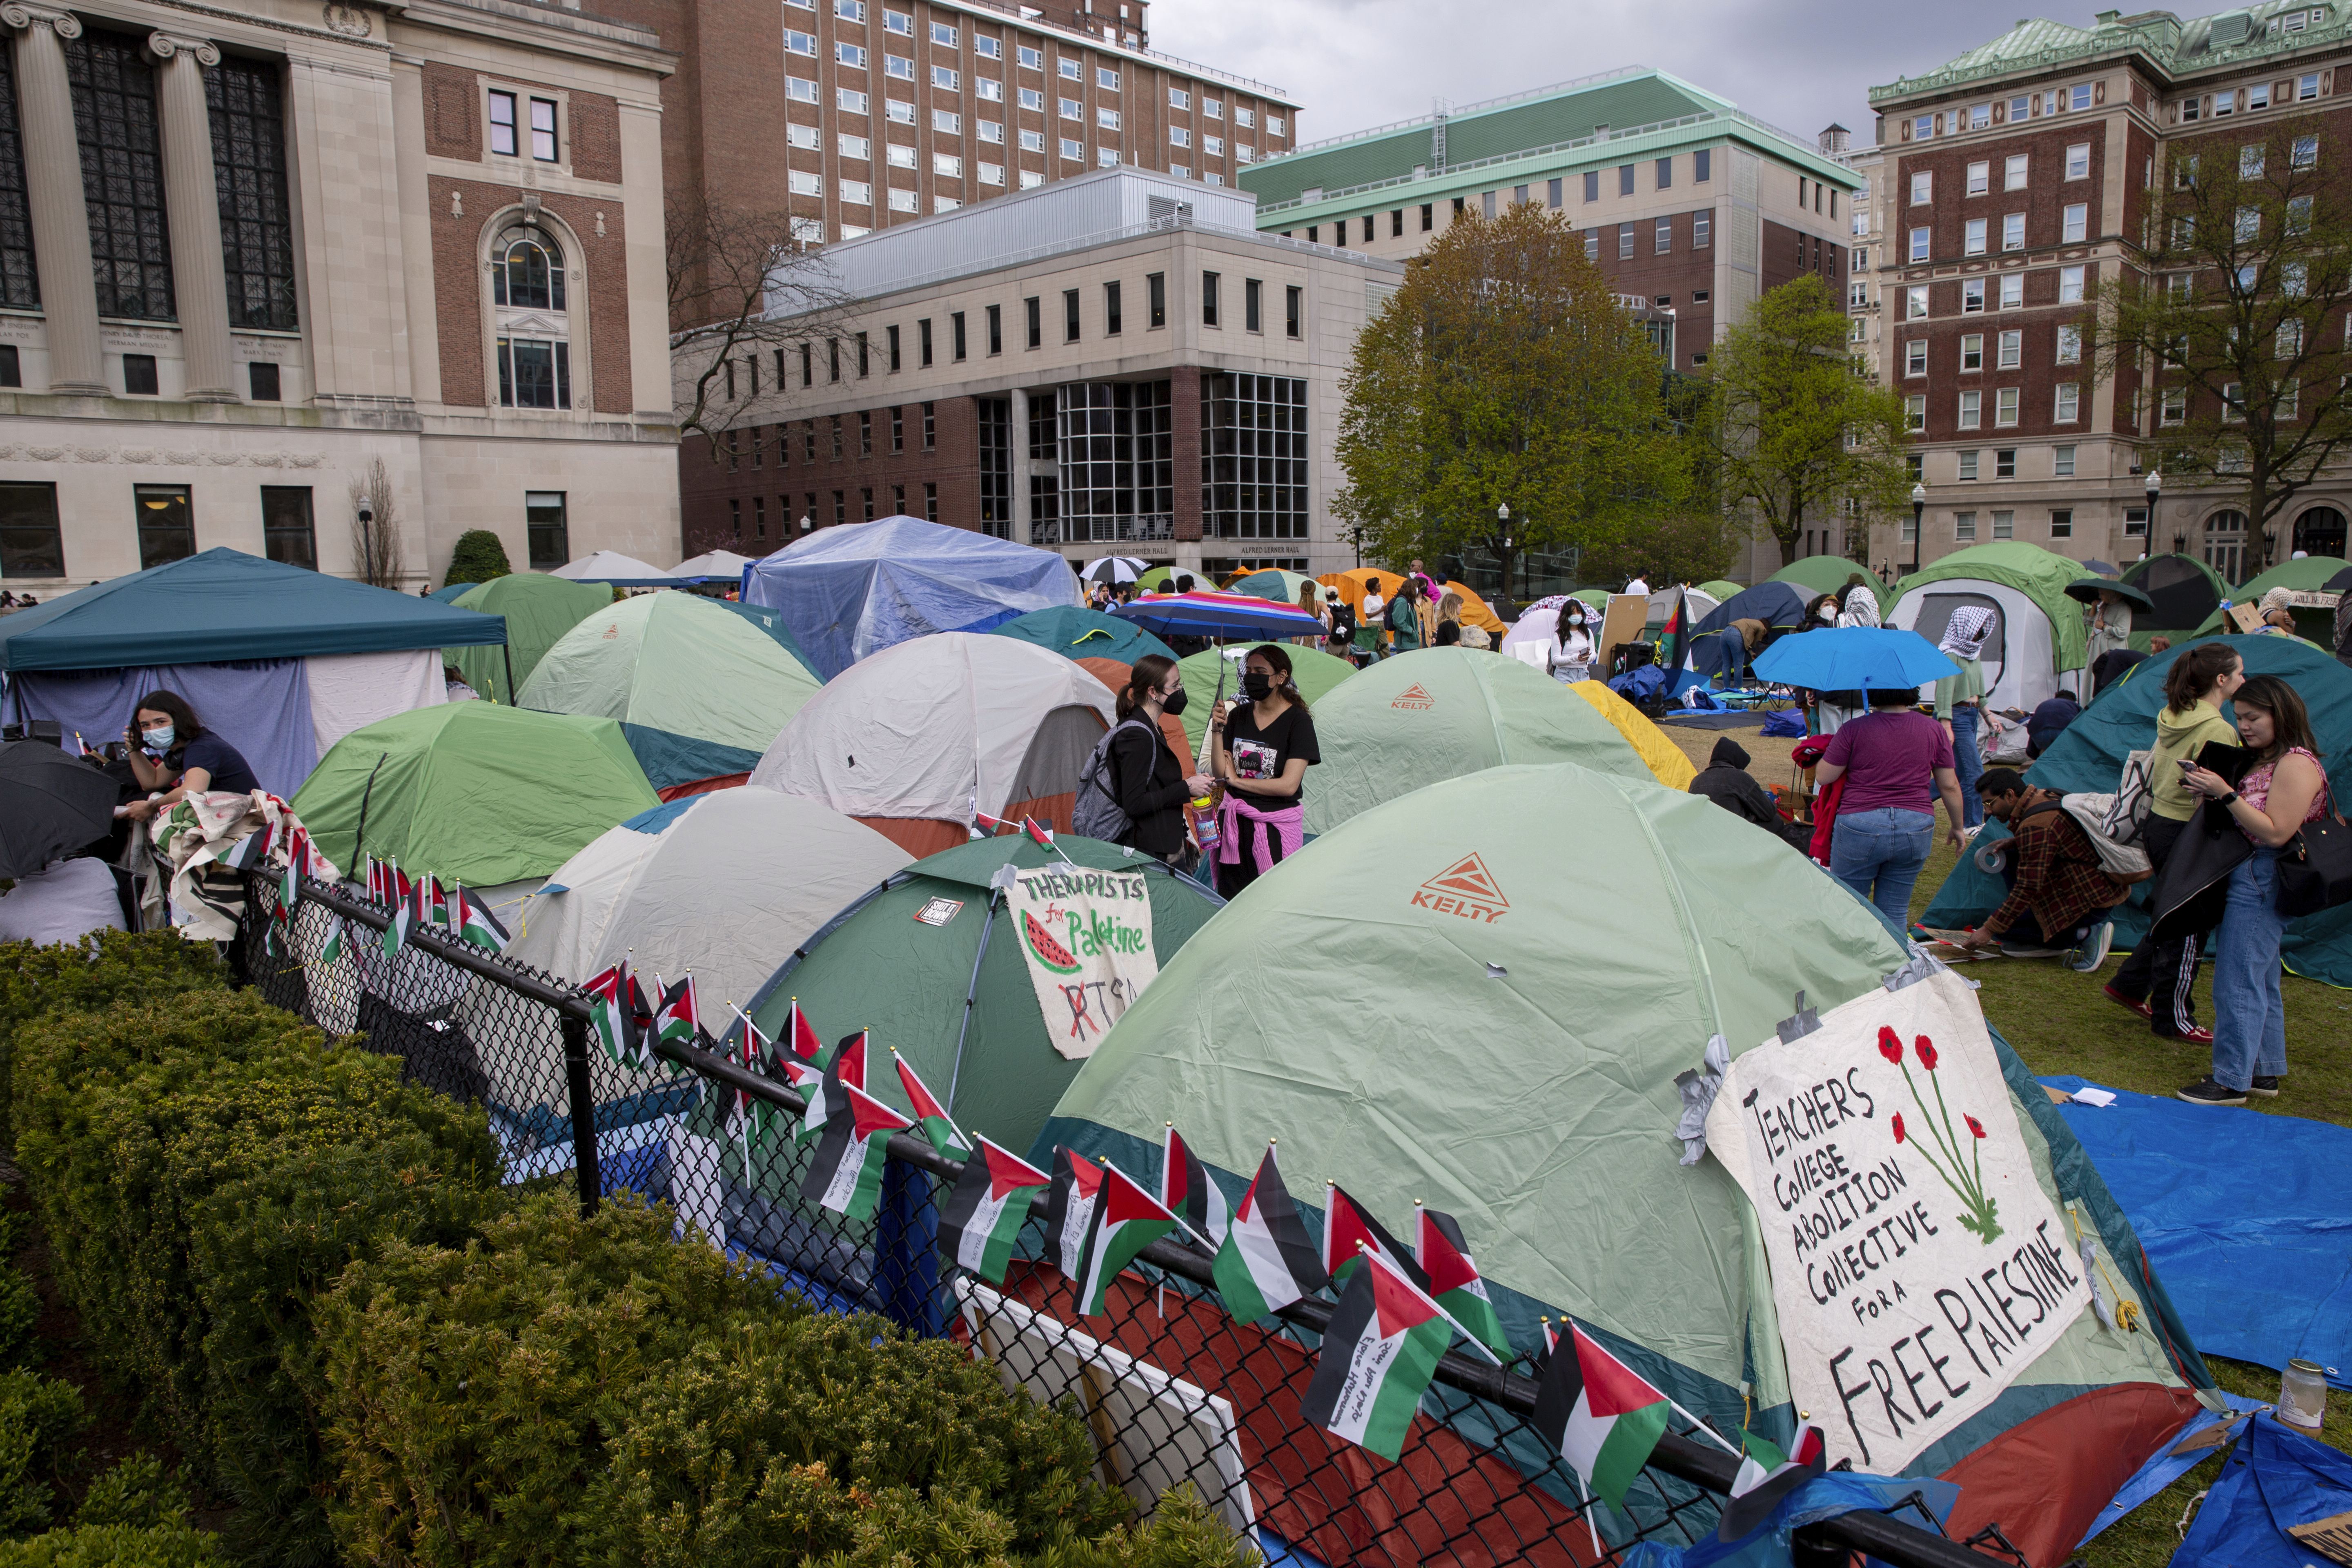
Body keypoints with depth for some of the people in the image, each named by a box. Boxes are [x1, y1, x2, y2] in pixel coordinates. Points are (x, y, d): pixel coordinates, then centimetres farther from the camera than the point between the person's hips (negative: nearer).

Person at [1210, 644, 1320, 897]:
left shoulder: (1298, 721, -8)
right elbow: (1222, 774, 3)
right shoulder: (1238, 715, 7)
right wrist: (1217, 731, -9)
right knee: (1229, 899, 9)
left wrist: (1236, 780, -7)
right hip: (1234, 824, 5)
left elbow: (1288, 785, -15)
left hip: (1276, 827, -5)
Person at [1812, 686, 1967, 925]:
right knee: (1895, 912, 13)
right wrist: (1957, 828, 21)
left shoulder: (1854, 730, -9)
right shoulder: (1934, 730, 2)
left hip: (1860, 828, -3)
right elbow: (1949, 786, 8)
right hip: (1916, 829, 3)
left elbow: (1823, 777, -4)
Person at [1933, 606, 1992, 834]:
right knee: (1975, 773, -7)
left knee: (1959, 772, 10)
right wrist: (1946, 726, -25)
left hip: (1971, 715, 9)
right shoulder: (1951, 653, -15)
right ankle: (1972, 826, 2)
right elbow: (1944, 690, -20)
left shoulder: (1974, 651, 12)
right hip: (1956, 715, -9)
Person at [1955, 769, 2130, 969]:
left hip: (2093, 898, -10)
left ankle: (2083, 935, -5)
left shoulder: (2036, 826, -24)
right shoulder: (2045, 796, 5)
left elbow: (2028, 888, -22)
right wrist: (2010, 843, 11)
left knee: (2005, 923, -7)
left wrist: (1989, 930, -17)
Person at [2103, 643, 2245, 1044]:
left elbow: (2152, 770, 14)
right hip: (2187, 835, -8)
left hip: (2156, 825, 8)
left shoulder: (2172, 717, 6)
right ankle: (2173, 1020, 15)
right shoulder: (2218, 730, -19)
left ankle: (2129, 986, 30)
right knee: (2186, 928, 5)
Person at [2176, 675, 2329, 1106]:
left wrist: (2225, 794, -23)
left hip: (2263, 881, -10)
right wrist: (2210, 791, -1)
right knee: (2262, 981, 17)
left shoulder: (2297, 763, -14)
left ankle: (2232, 1080, 0)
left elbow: (2275, 833, -20)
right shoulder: (2263, 761, 15)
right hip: (2250, 877, 10)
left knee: (2238, 982, -7)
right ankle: (2265, 1072, 26)